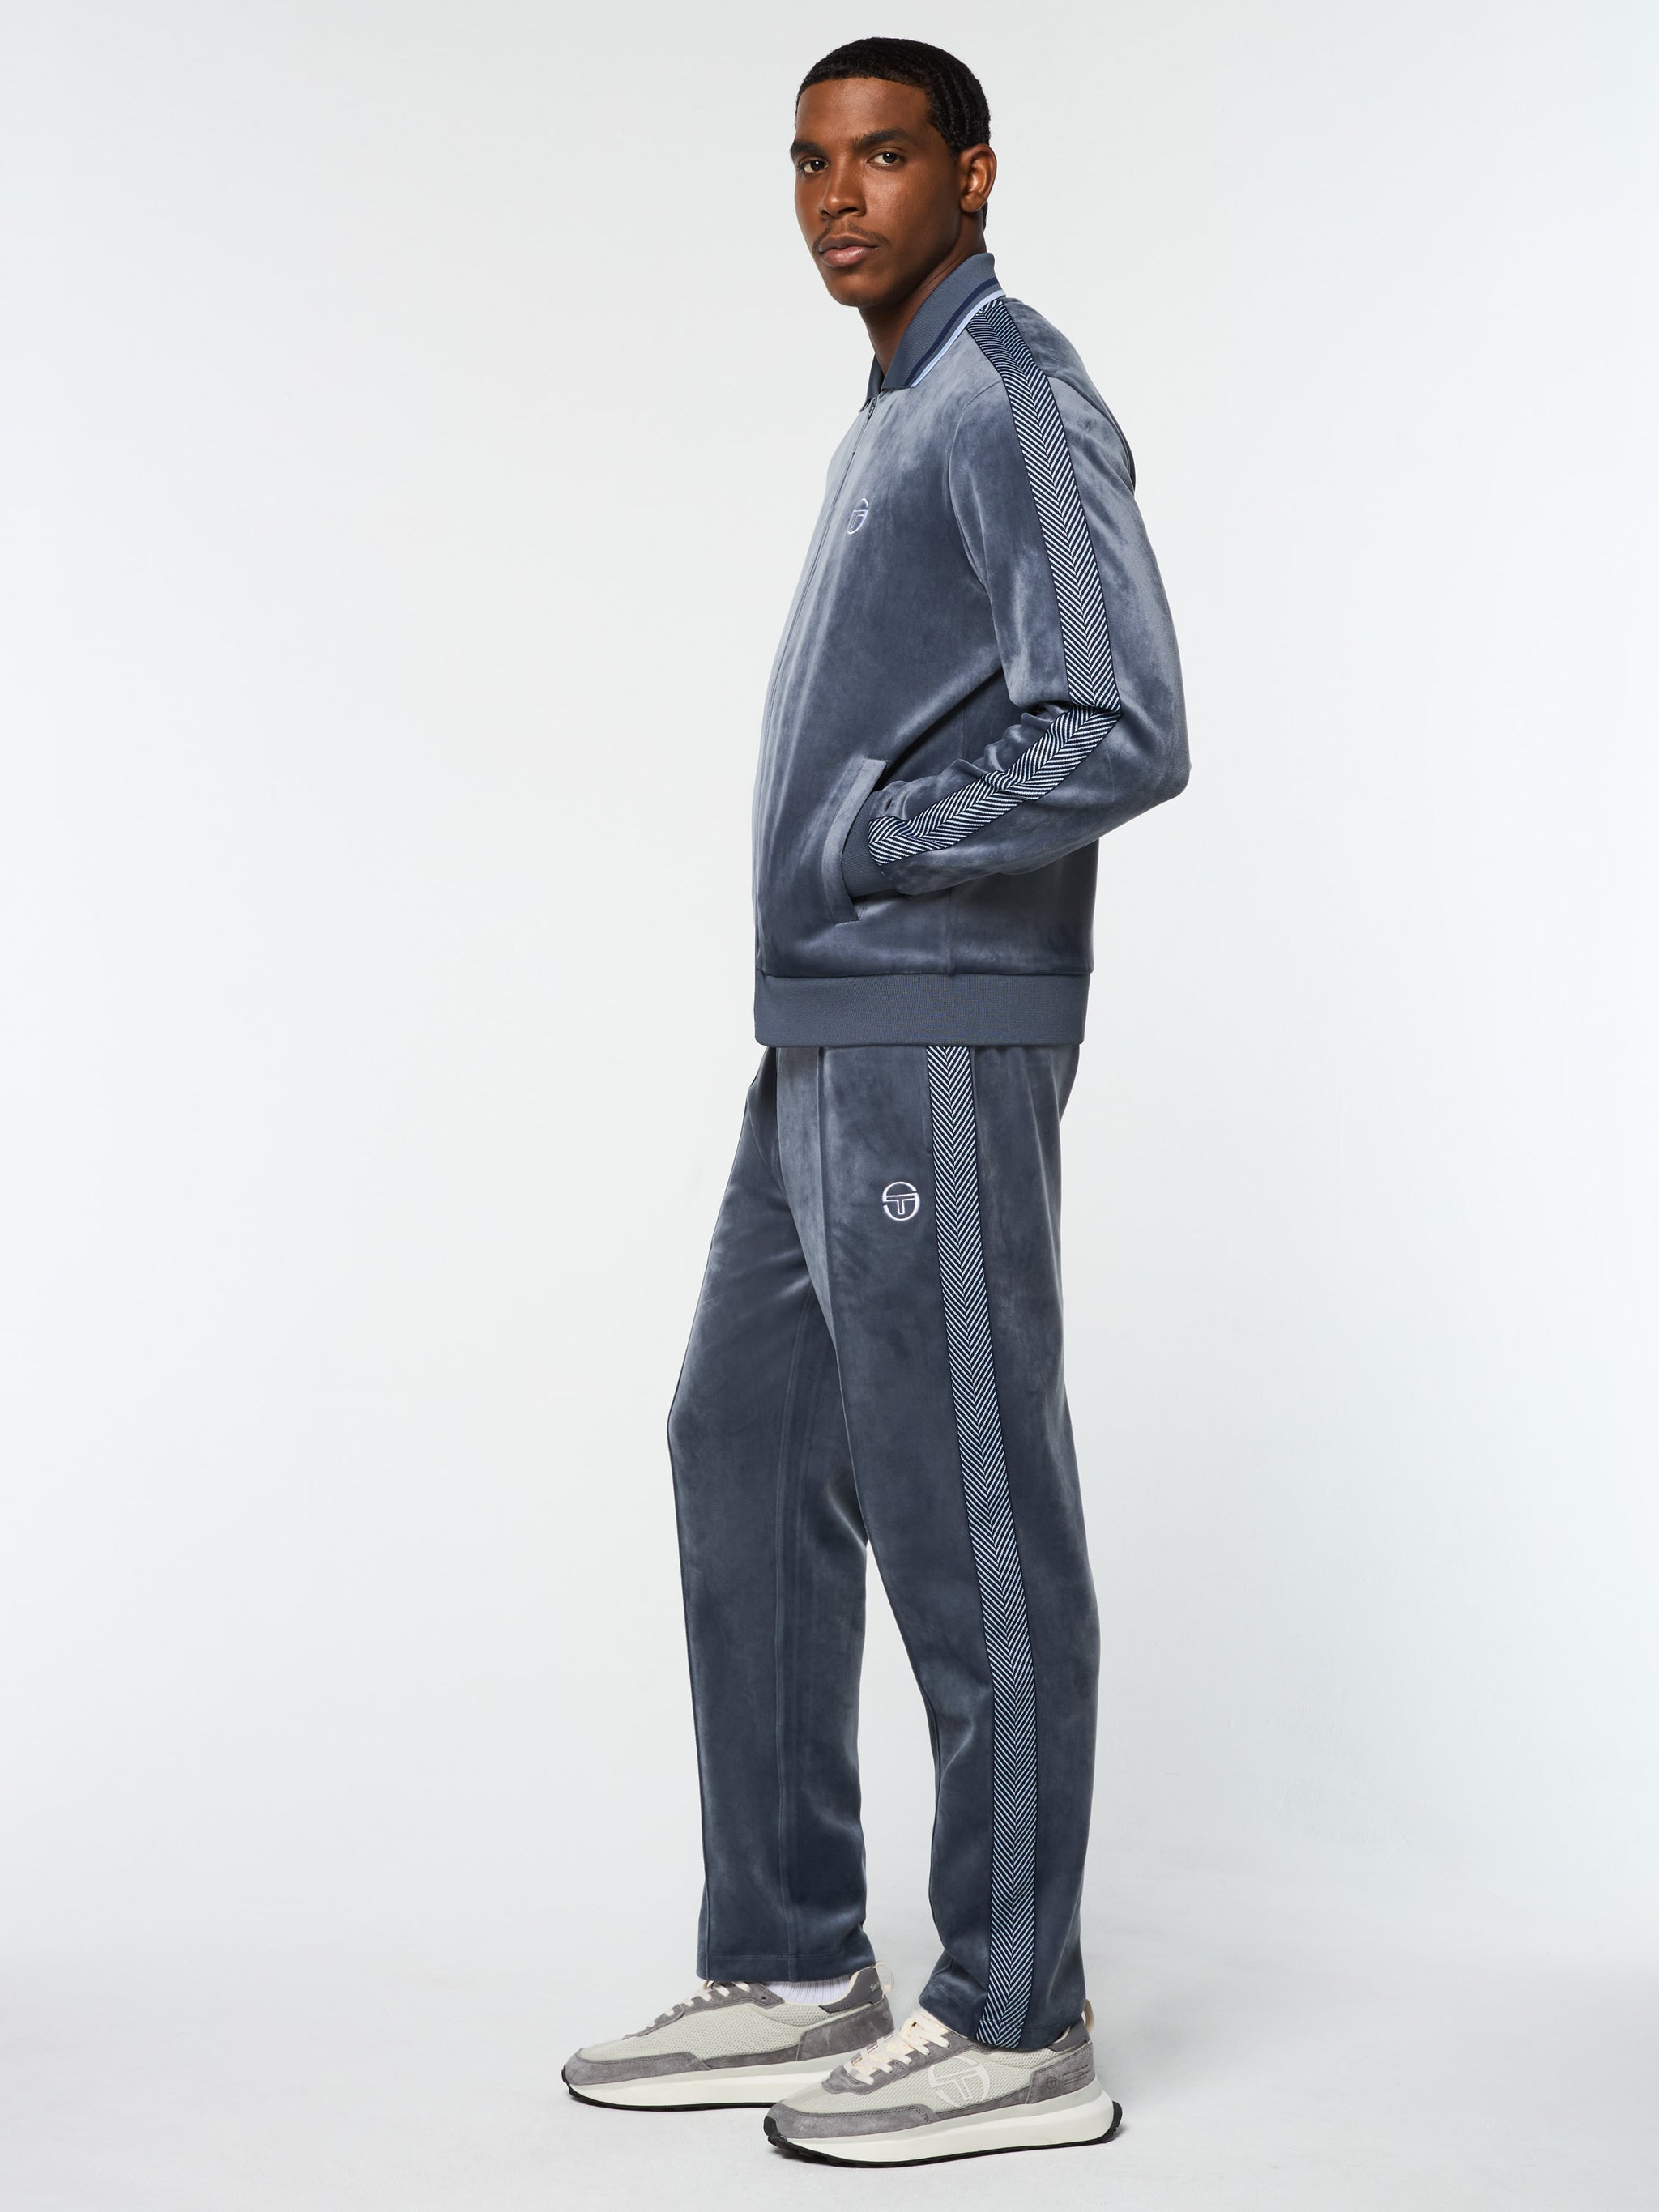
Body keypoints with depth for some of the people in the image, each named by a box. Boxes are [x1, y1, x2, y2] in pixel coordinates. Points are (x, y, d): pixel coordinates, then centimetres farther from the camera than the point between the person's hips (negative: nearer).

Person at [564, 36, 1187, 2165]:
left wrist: (846, 854, -12)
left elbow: (1120, 735, -21)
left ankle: (1015, 2028, 6)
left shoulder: (1022, 406, -9)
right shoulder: (904, 422, 22)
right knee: (747, 1458, 10)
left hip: (935, 1048, -10)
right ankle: (791, 1976, 17)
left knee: (963, 1506, -4)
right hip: (830, 1046, 10)